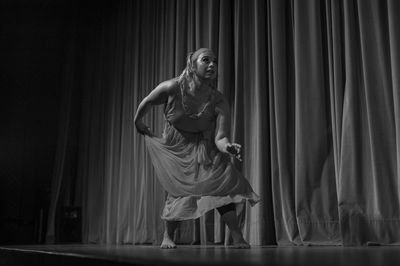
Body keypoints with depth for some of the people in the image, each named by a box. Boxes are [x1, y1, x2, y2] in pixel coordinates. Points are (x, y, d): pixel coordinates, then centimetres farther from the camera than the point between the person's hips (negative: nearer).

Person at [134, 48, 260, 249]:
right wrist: (138, 123, 12)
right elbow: (146, 103, -4)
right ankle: (168, 236, 17)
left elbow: (220, 138, -29)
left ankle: (237, 238, -17)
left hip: (204, 149, 1)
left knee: (223, 179, -20)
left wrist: (228, 147, -51)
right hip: (175, 149, 0)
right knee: (179, 190, -9)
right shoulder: (172, 88, -23)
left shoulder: (219, 102, -23)